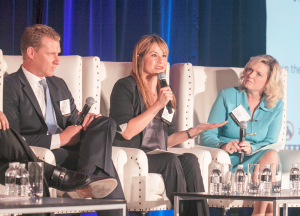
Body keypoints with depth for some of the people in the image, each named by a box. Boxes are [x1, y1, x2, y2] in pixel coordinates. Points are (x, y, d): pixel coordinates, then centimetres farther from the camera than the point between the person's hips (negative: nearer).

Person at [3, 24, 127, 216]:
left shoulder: (59, 85, 26)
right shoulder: (10, 87, -2)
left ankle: (85, 177, -42)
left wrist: (85, 122, -1)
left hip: (66, 149, 7)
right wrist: (59, 139, -14)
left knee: (106, 123, -22)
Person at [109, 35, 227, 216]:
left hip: (157, 158, 6)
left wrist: (197, 130, 9)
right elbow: (126, 132, -14)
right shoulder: (126, 87, -1)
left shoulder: (165, 92, 20)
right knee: (171, 160, -31)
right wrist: (157, 106, -14)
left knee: (190, 160, -24)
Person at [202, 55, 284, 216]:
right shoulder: (227, 96, 1)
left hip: (255, 159, 3)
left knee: (271, 155, -33)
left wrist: (252, 148, -19)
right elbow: (208, 135, -1)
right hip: (228, 160, -3)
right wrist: (223, 145, -24)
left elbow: (270, 142, 3)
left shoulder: (276, 105, 7)